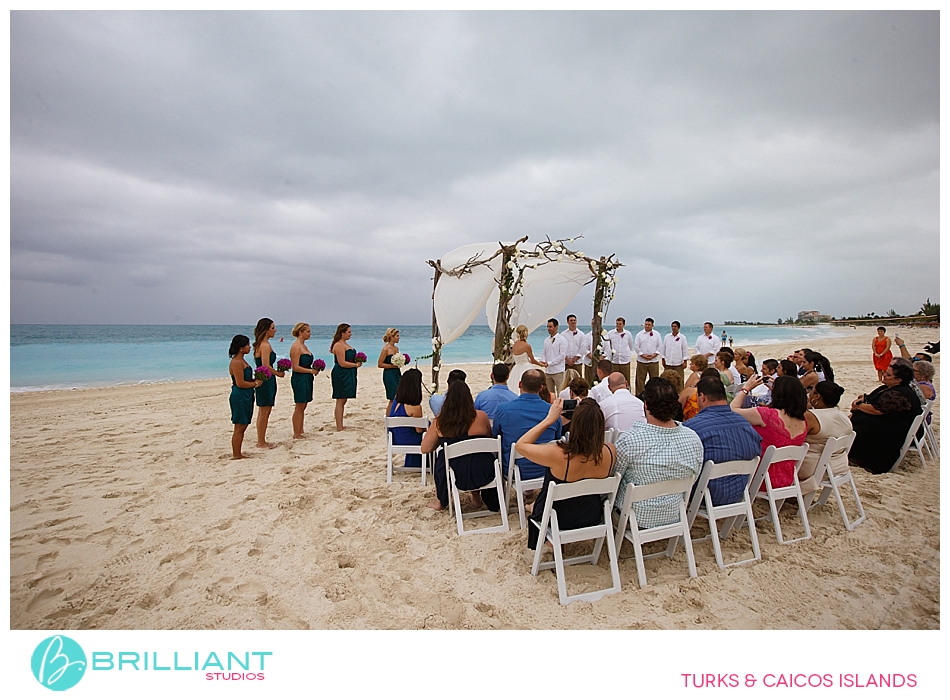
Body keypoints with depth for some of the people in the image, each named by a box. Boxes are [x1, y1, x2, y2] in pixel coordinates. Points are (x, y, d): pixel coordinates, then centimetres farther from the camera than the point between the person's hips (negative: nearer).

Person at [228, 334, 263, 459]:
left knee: (243, 426, 15)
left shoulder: (241, 361, 15)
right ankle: (236, 455, 5)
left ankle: (238, 453, 23)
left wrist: (255, 380, 6)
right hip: (240, 397, -10)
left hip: (246, 397, 10)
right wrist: (255, 383, -8)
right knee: (239, 428, -3)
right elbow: (240, 383, -21)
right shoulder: (236, 362, -17)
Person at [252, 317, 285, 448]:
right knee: (264, 413, -1)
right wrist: (278, 373, -9)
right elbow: (266, 366, -23)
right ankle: (262, 442, 7)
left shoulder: (260, 345, 13)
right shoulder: (265, 345, -17)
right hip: (267, 381, -10)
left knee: (262, 412, 16)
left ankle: (261, 440, 24)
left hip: (262, 380, 10)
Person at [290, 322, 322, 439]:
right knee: (299, 407, -3)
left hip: (306, 379, 9)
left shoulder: (303, 346, 14)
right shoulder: (296, 347, -14)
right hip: (299, 379, -9)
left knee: (302, 407, 13)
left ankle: (300, 431, 21)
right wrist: (311, 371, -17)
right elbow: (295, 367, -19)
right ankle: (296, 434, 5)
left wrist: (314, 369, 4)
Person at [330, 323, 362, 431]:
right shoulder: (339, 345, -15)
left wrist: (357, 361, 9)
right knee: (340, 401, -6)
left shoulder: (345, 344, 17)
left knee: (343, 401, 13)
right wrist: (356, 365, -12)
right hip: (341, 375, -10)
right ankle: (339, 428, -2)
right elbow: (342, 363, -20)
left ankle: (340, 426, 19)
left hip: (346, 376, 10)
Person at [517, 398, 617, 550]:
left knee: (533, 506, 30)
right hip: (593, 518, 4)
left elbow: (521, 445, -20)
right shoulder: (610, 452, -25)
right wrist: (587, 414, -3)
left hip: (558, 521, -4)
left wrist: (549, 419, -22)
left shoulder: (558, 455, -37)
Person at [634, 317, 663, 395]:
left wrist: (654, 355, -8)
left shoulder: (657, 334, 7)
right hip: (641, 360, 0)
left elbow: (660, 346, 5)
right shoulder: (639, 334, 4)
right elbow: (636, 347, 0)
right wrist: (643, 355, -9)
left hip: (654, 360, 1)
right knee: (640, 380, 3)